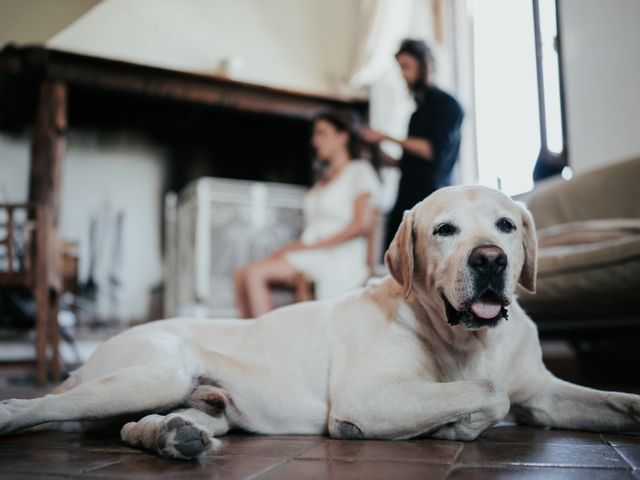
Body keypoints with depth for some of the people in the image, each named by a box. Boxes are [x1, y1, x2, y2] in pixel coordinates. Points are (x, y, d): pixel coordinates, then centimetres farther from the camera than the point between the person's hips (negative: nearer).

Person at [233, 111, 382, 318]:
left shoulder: (360, 171, 4)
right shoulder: (325, 178, 27)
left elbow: (362, 225, -11)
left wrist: (312, 246, -13)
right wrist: (291, 247, -1)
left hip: (338, 258, -7)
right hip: (310, 257, 8)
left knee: (254, 273, -24)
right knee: (241, 275, -11)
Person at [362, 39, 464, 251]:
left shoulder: (446, 104, -1)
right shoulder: (418, 110, 20)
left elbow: (433, 150, -15)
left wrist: (386, 137, -11)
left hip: (430, 200, -8)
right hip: (407, 203, 8)